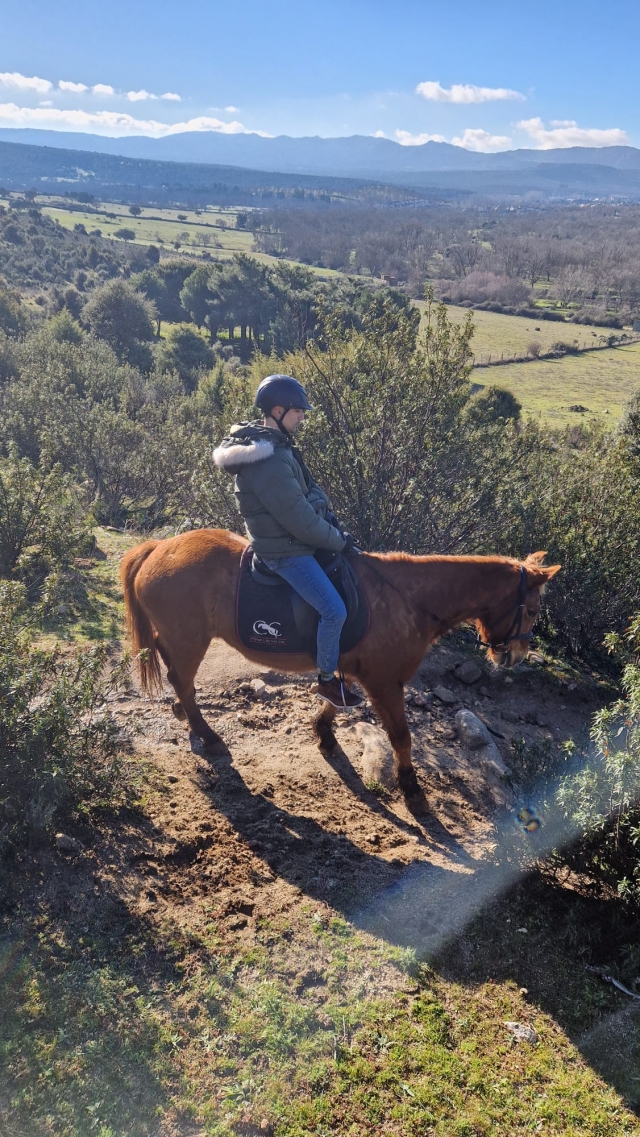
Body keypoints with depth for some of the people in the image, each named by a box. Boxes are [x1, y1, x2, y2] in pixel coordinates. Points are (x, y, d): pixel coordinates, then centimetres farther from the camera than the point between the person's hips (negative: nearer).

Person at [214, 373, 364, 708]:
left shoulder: (269, 441, 3)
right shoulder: (269, 462, -30)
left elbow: (308, 491, 12)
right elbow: (301, 521, -26)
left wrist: (332, 521, 3)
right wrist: (339, 542, -12)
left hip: (292, 537, 11)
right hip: (285, 551, -11)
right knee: (334, 610, -13)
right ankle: (327, 679, 10)